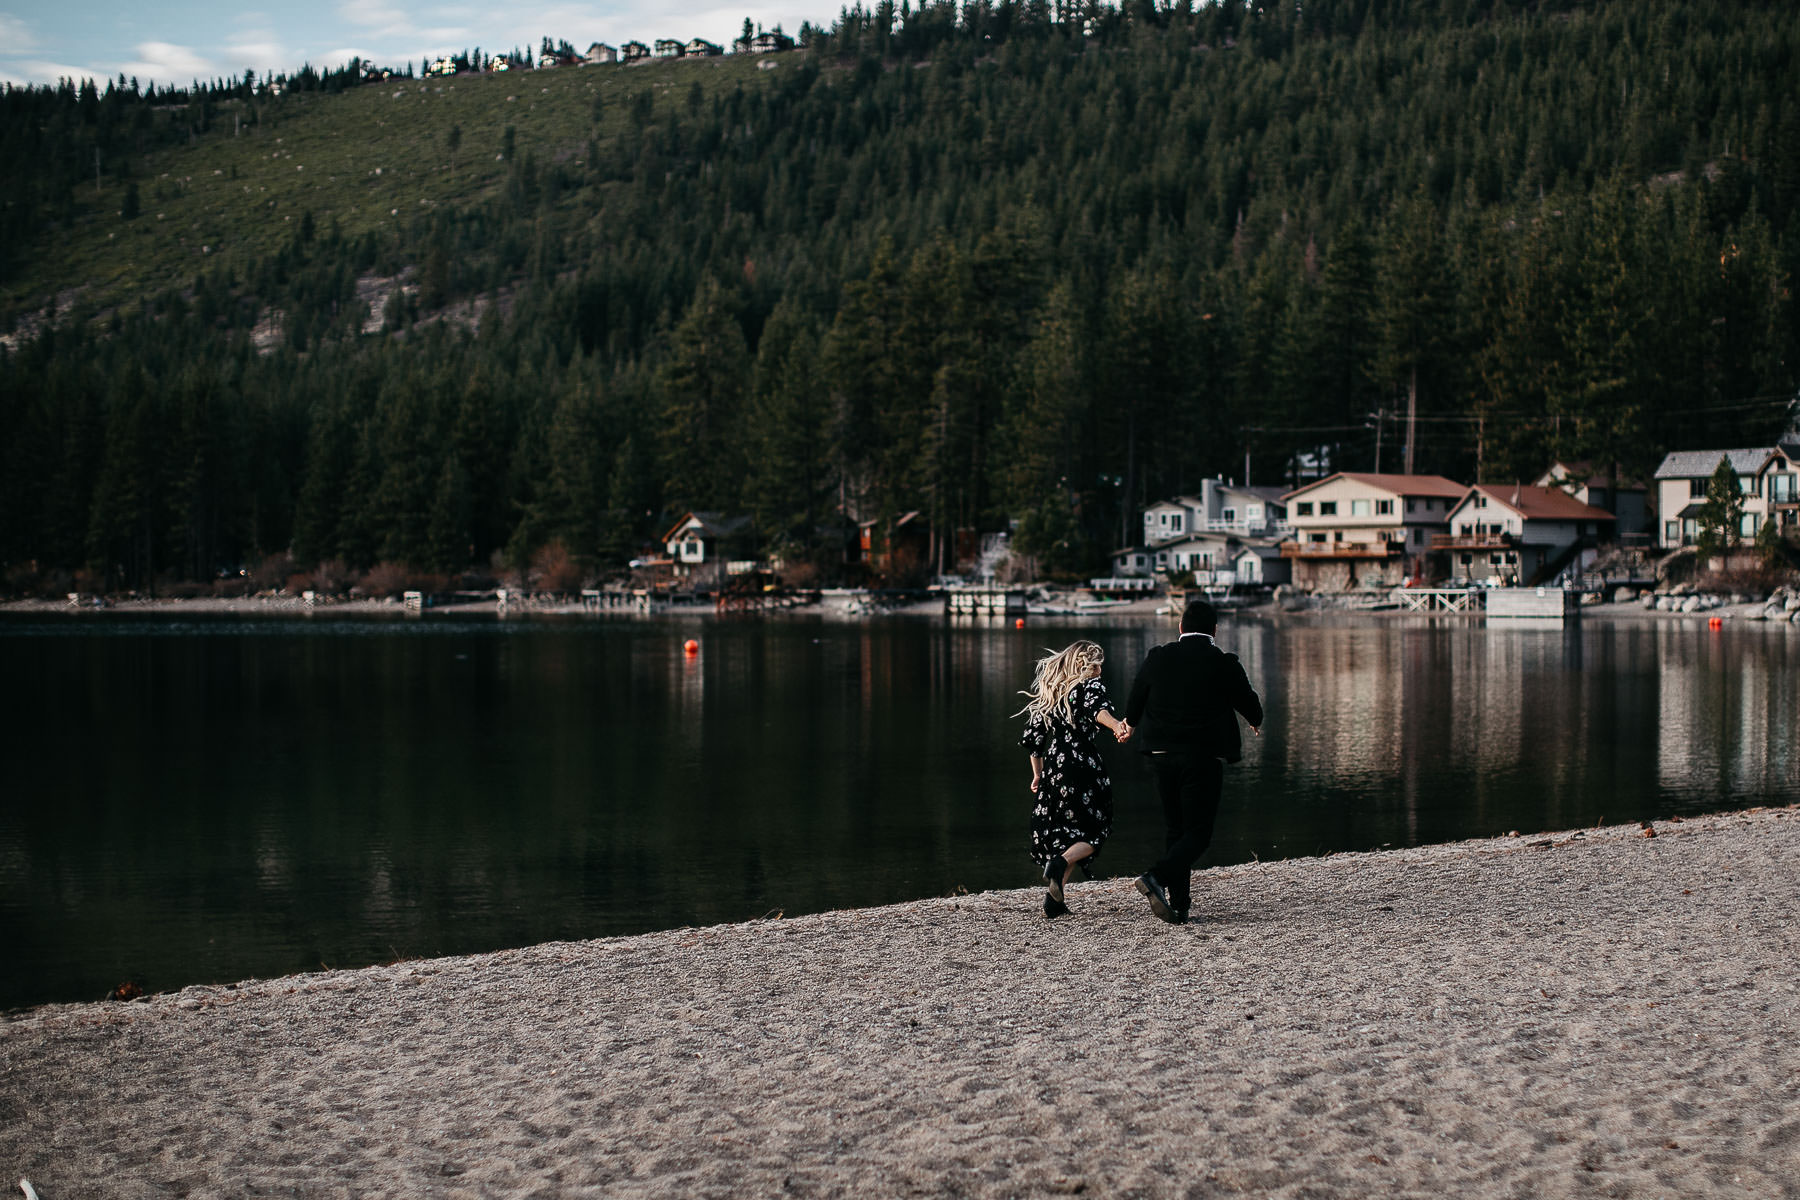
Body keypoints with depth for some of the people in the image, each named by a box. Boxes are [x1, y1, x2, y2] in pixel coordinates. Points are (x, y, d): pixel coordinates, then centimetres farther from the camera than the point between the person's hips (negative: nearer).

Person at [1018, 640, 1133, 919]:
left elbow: (1032, 736, 18)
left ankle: (1056, 899, 3)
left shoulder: (1050, 690, 17)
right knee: (1093, 833, 4)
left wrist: (1037, 774, 27)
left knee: (1059, 832, 13)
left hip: (1054, 764, 6)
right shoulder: (1090, 685, 0)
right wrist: (1117, 725, -45)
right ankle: (1060, 864, -25)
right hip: (1083, 764, -6)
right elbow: (1098, 708, -25)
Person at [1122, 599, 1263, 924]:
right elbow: (1249, 704, 7)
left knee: (1175, 830, 13)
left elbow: (1134, 702, 10)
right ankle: (1157, 877, -22)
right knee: (1198, 833, 2)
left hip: (1162, 757, 4)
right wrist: (1256, 723, 31)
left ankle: (1178, 908, 10)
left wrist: (1130, 724, 34)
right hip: (1203, 758, -4)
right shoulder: (1224, 664, -6)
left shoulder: (1157, 657, 0)